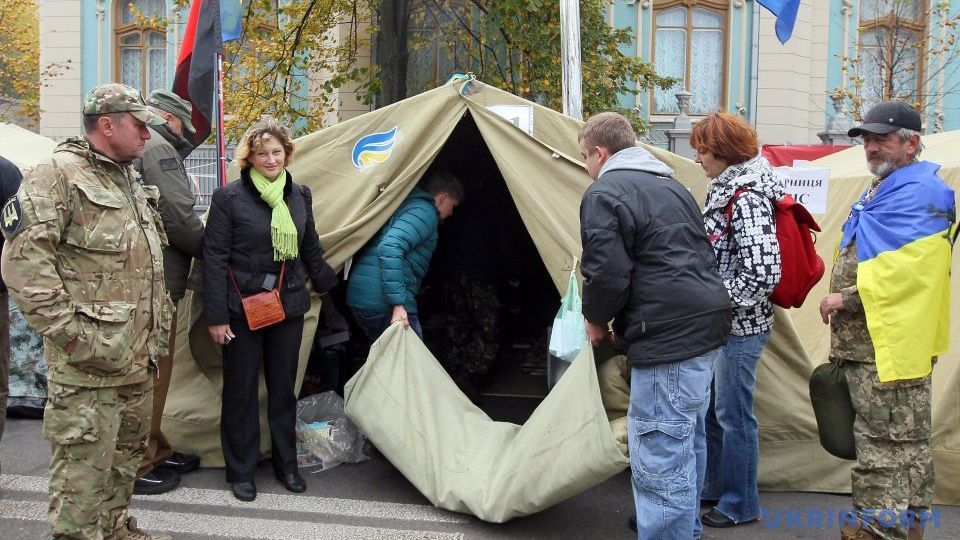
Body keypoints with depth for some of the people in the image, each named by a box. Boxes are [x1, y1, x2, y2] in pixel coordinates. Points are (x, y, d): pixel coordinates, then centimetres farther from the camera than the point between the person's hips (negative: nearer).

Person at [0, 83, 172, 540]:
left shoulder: (132, 181, 17)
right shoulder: (59, 175, -11)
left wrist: (158, 325, 22)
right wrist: (69, 333, -21)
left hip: (139, 359, 9)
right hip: (89, 364, -9)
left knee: (127, 454, 20)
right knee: (84, 466, -3)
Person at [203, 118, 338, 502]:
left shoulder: (300, 195, 6)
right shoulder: (229, 197, -8)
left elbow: (311, 249, 19)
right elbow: (214, 258, -9)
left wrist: (327, 284, 27)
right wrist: (216, 315, -11)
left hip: (288, 306, 4)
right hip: (243, 307, -4)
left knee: (283, 387, 14)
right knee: (241, 390, 7)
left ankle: (285, 463, 29)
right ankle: (240, 470, 21)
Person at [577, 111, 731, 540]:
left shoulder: (604, 193, -8)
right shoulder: (671, 185, 21)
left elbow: (607, 273, -17)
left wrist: (595, 319, 4)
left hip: (669, 336, -10)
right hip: (706, 324, 10)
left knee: (661, 459, -5)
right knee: (687, 440, 22)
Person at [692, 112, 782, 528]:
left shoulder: (747, 200, -20)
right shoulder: (727, 189, 9)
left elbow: (763, 275, -25)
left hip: (740, 326, -10)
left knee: (733, 415, 4)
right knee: (710, 408, 20)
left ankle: (740, 504, 21)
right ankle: (715, 486, 37)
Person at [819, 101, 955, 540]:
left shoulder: (921, 192, -12)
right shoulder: (880, 191, 21)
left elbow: (904, 268, -25)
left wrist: (847, 298, -17)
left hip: (890, 343, -11)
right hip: (864, 343, 11)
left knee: (895, 445, -4)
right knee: (873, 439, 17)